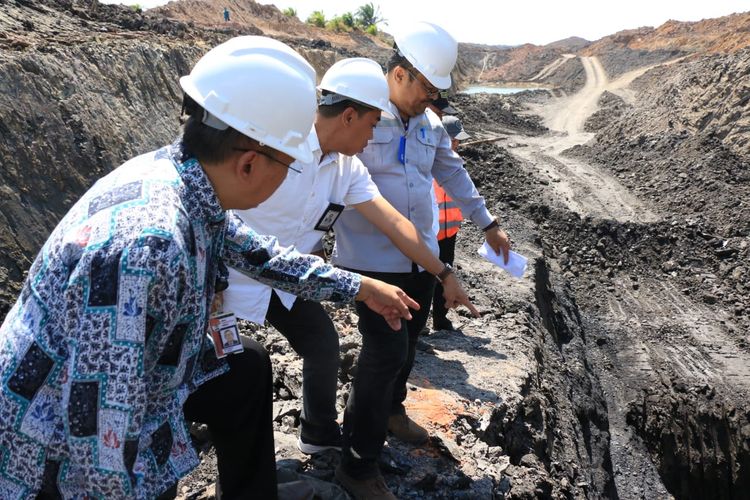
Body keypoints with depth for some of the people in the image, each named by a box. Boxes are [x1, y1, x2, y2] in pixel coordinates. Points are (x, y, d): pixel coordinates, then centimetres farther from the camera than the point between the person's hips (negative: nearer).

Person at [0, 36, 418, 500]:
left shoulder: (184, 176, -9)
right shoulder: (146, 241, -36)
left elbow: (259, 253, 8)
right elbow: (100, 438, -32)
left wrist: (362, 287, 13)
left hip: (130, 382, 8)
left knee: (250, 368, 14)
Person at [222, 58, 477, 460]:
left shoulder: (348, 168, -3)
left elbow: (394, 223, -1)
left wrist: (444, 275, 2)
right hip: (232, 275, -7)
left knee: (324, 345, 16)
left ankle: (320, 434, 39)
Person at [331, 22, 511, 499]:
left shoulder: (430, 124, 9)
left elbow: (454, 174, 21)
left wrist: (488, 224, 23)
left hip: (420, 257, 7)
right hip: (372, 259, -7)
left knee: (407, 344, 19)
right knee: (385, 352, -9)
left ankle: (391, 409, 47)